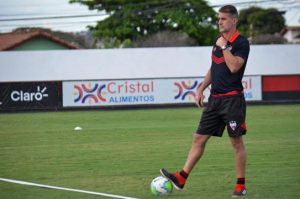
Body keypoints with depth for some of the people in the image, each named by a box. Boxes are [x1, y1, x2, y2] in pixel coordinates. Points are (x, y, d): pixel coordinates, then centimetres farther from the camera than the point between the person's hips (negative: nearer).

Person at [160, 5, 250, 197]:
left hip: (232, 99, -8)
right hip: (215, 99, 8)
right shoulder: (218, 41, 15)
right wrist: (201, 89, 18)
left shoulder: (241, 43, -9)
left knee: (237, 142, -1)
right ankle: (181, 178, 3)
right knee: (199, 139, 4)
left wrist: (224, 46, -16)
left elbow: (234, 67, -23)